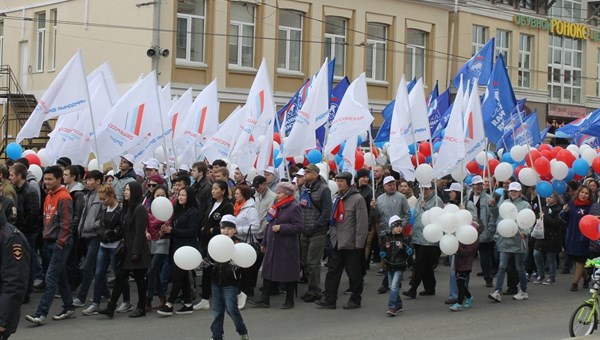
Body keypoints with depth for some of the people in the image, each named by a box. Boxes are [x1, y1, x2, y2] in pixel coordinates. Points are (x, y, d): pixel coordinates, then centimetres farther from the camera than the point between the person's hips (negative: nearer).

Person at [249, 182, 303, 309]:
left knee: (288, 274, 1)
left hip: (287, 247, -7)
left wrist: (281, 228, -20)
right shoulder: (276, 206, 14)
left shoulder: (294, 207, -9)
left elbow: (298, 227, -16)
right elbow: (269, 225, 20)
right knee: (268, 272, 6)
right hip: (272, 246, 7)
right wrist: (264, 243, 20)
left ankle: (289, 300, 13)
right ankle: (265, 299, 11)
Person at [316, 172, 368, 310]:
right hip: (337, 242, 7)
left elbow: (362, 222, -13)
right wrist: (331, 234, 12)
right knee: (332, 271, 5)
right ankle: (328, 300, 7)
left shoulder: (357, 199, -10)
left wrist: (359, 243, -16)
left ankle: (355, 300, 16)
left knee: (354, 273, 5)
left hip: (351, 243, -7)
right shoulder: (337, 198, 13)